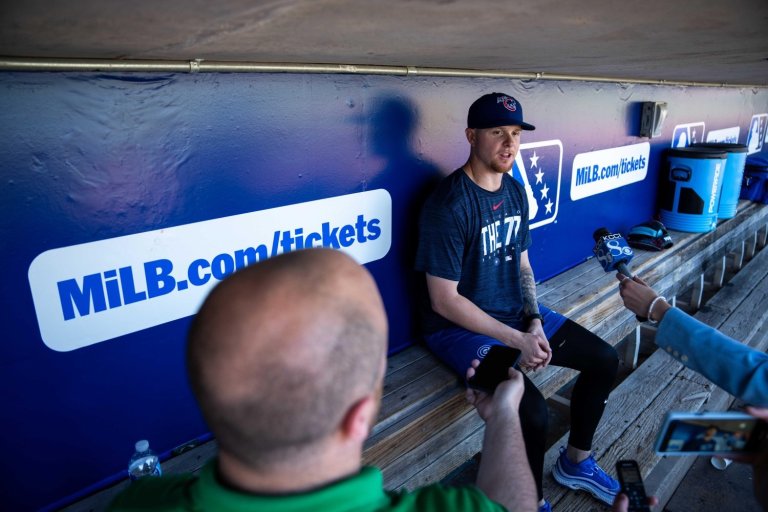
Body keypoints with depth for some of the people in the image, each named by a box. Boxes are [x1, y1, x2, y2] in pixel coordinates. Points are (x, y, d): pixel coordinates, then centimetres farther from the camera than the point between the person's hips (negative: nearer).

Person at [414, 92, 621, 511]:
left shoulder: (515, 191, 4)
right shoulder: (449, 204, -22)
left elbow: (521, 263, 12)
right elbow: (444, 300, -21)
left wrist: (535, 322, -4)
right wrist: (516, 340, -20)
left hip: (517, 314, 9)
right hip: (460, 326, -8)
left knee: (604, 360, 9)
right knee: (532, 410, -26)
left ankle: (575, 461, 30)